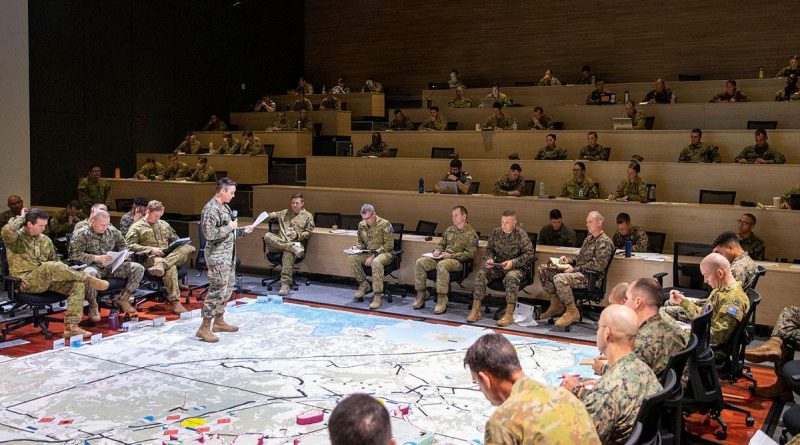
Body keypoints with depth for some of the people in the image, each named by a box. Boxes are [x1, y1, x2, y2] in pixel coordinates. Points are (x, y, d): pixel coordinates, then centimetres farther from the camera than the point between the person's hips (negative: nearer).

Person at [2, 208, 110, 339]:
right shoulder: (17, 238, -2)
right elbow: (6, 231, -27)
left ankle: (71, 327, -27)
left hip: (48, 279, 7)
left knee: (78, 284, -18)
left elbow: (55, 260, 24)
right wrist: (21, 218, -9)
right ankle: (89, 279, -21)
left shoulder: (45, 240, 16)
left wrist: (63, 273, 4)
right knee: (50, 267, -37)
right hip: (27, 282, -7)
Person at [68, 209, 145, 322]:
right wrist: (96, 258, -21)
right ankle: (93, 306, -18)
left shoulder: (113, 232, 10)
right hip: (93, 266, -5)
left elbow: (123, 245, 24)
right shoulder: (81, 235, -4)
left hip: (112, 266, 5)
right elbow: (74, 254, -13)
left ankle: (122, 299, -3)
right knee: (89, 273, -43)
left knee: (138, 268, -14)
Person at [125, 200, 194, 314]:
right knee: (171, 268, -39)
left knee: (187, 248, -28)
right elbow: (129, 245, -5)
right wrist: (151, 249, -15)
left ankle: (162, 265, -46)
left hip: (170, 256, 6)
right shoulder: (137, 227, 8)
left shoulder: (164, 224, 26)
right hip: (151, 258, -5)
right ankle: (174, 301, -41)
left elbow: (175, 239, 35)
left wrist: (174, 246, 9)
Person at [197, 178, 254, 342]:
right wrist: (230, 227, -18)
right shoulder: (211, 208, -17)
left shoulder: (224, 207, 13)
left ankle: (219, 322, 27)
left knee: (226, 290, 16)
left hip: (228, 256, 10)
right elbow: (210, 234, -26)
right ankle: (204, 328, -4)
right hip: (218, 257, -10)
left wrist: (243, 230, 8)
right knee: (217, 291, -9)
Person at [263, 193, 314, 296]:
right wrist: (272, 216, 6)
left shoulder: (308, 216, 16)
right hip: (279, 243, 4)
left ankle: (285, 284, -47)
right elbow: (271, 217, 32)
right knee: (267, 235, -30)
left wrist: (298, 235, -9)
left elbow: (308, 233, 11)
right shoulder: (284, 213, 27)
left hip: (296, 243, -4)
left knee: (288, 253, -40)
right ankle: (292, 247, -41)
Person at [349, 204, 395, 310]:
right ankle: (363, 284, -2)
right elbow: (361, 242, 21)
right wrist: (357, 247, -4)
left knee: (376, 262, -40)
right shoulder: (361, 225, 7)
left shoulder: (385, 224, -12)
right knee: (352, 258, -21)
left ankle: (377, 295, -35)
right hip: (368, 253, 6)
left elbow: (389, 245, -15)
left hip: (385, 253, -6)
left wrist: (374, 255, -22)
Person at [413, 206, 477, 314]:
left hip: (457, 261, -7)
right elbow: (441, 243, 28)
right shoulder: (449, 230, 19)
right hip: (442, 257, 7)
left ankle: (442, 301, -36)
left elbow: (470, 253, -9)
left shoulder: (471, 233, -2)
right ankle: (421, 294, -10)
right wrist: (437, 250, 4)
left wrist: (452, 255, -17)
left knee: (441, 265, -40)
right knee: (420, 262, -14)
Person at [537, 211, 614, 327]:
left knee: (559, 279, -35)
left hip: (589, 276, -10)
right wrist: (568, 261, 7)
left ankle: (572, 312, -19)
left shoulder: (605, 242, -11)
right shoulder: (589, 238, 19)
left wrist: (575, 269, -19)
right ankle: (556, 304, 6)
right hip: (577, 271, 10)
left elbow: (598, 265, -21)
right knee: (543, 269, 3)